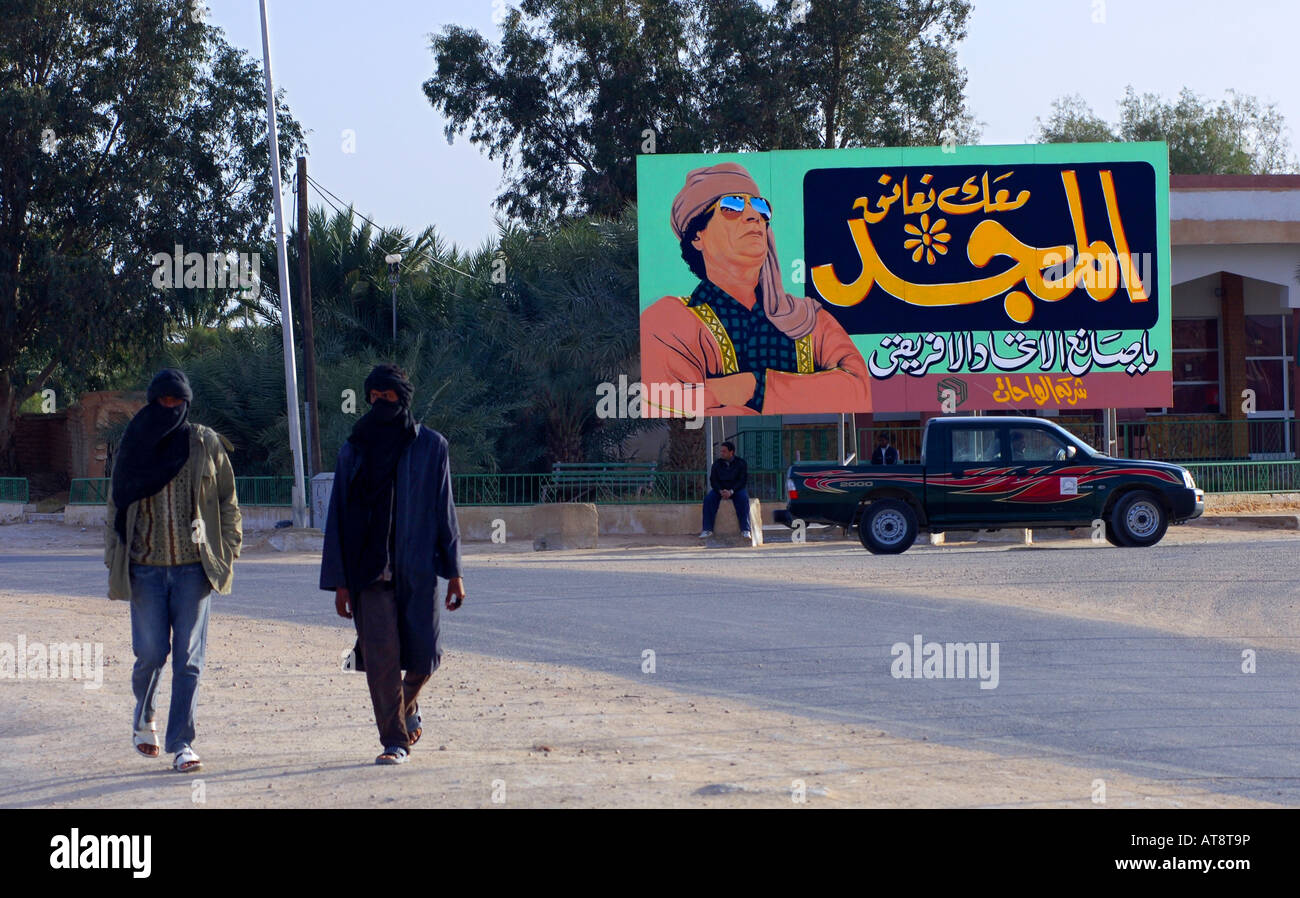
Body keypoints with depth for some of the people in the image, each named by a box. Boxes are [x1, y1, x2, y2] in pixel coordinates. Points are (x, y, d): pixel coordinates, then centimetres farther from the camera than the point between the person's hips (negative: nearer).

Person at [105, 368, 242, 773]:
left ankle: (182, 743, -1)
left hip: (193, 567, 0)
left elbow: (227, 502, 9)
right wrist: (114, 562, 4)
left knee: (188, 658, -5)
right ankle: (143, 717, 29)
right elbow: (116, 506, 10)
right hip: (146, 567, 0)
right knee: (150, 653, -1)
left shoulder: (206, 444, 5)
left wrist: (228, 553, 2)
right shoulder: (135, 446, 7)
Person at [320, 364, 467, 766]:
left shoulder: (430, 446, 4)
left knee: (422, 655, 1)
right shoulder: (354, 450, 6)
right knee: (380, 654, -9)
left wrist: (454, 572, 2)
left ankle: (408, 704, 34)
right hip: (370, 568, 0)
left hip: (417, 567, 0)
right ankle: (395, 740, -2)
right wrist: (340, 581, 0)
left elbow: (445, 511, 6)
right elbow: (340, 517, 5)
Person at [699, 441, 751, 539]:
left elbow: (743, 480, -10)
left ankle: (745, 530, -35)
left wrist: (731, 491, -25)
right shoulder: (717, 463, 2)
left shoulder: (741, 463, -5)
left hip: (736, 490, -2)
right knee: (708, 498, -27)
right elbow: (713, 480, -1)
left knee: (743, 497, -35)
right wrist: (720, 491, -21)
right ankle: (707, 530, -28)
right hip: (720, 489, 2)